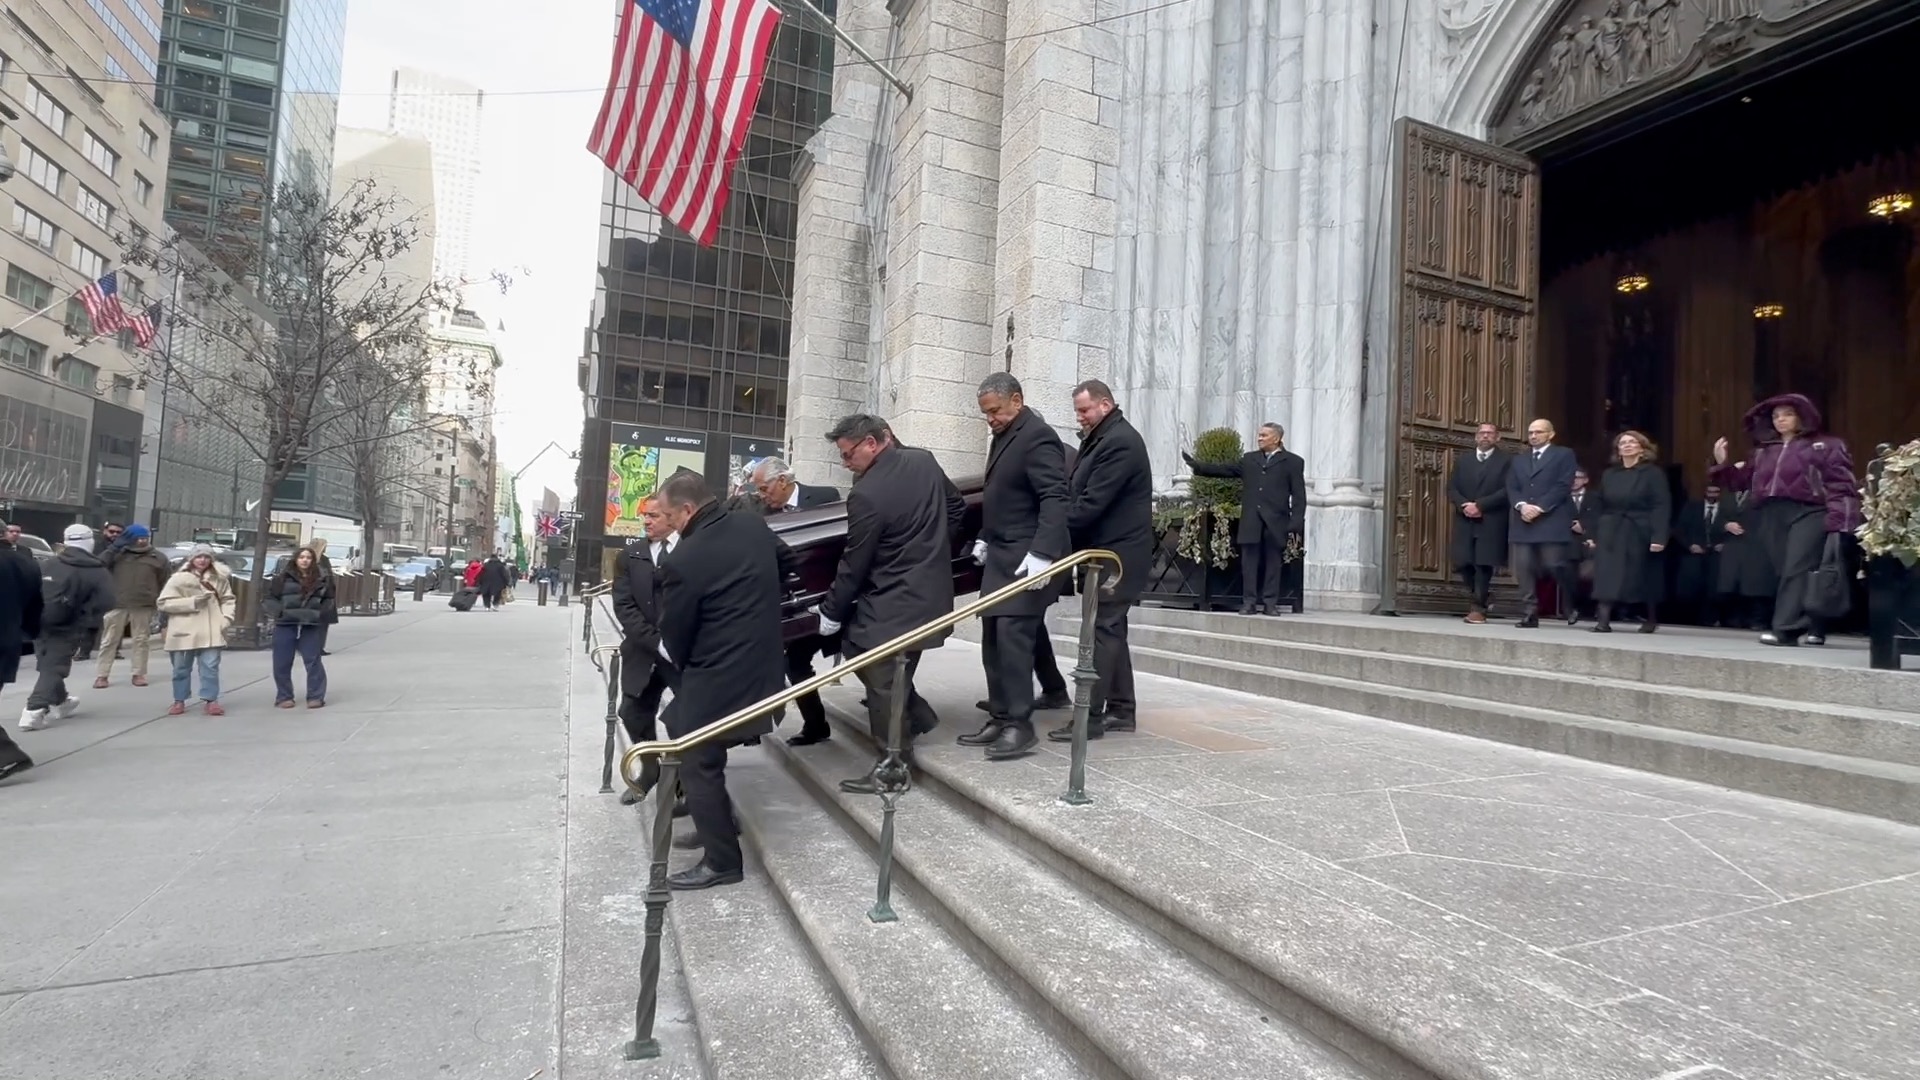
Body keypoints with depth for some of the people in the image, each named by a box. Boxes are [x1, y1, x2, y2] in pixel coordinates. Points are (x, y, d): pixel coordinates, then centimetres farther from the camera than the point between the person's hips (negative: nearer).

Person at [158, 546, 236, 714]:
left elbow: (227, 599, 13)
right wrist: (192, 602, -15)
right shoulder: (179, 578, -3)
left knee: (210, 667, 1)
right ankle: (179, 701, 23)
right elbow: (164, 603, -5)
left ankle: (211, 701, 8)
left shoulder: (219, 578, 5)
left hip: (210, 632, 1)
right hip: (184, 632, -1)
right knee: (181, 668, 10)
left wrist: (227, 618, -2)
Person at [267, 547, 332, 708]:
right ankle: (284, 697, 18)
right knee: (282, 662, 5)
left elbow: (328, 599, 13)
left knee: (313, 661, 1)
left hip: (311, 626, 0)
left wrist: (321, 613, 1)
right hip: (285, 624, 0)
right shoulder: (283, 577, 1)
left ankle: (316, 697, 9)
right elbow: (271, 597, 3)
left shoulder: (321, 579, 6)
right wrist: (279, 612, -10)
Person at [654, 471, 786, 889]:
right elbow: (784, 563, 21)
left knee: (698, 768, 6)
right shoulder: (756, 528, 0)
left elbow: (674, 634, -9)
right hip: (758, 668, 9)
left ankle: (722, 862, 17)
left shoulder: (683, 560, -22)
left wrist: (682, 666, 12)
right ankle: (718, 822, 38)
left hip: (718, 679, -9)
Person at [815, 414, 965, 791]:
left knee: (883, 686, 1)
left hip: (893, 607, -9)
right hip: (928, 594, 9)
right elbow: (957, 508, 16)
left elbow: (854, 564, -13)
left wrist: (831, 612, 0)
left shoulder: (867, 494, -21)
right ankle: (917, 715, 27)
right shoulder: (925, 461, 3)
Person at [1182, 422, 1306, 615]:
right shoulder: (1249, 459, 17)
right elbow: (1225, 470, 16)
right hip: (1251, 521, 3)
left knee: (1273, 563, 2)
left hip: (1276, 522, -3)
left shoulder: (1293, 462, 5)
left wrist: (1296, 523, -9)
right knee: (1249, 562, 2)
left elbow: (1299, 495, 0)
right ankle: (1249, 602, 6)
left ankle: (1270, 603, 8)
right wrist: (1197, 466, 8)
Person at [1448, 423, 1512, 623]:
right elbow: (1451, 488, 6)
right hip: (1465, 521, 3)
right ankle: (1480, 596, 25)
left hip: (1491, 522, -3)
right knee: (1463, 563, 2)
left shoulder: (1506, 460, 3)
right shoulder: (1462, 459, 15)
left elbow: (1507, 491, -8)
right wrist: (1464, 505, -12)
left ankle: (1478, 608, 2)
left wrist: (1479, 505, -16)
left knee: (1484, 564, -6)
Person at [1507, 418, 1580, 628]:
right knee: (1524, 568, -2)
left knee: (1555, 565, -8)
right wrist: (1522, 505, -10)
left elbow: (1563, 486, -6)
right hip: (1523, 522, 5)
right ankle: (1531, 613, 1)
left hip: (1551, 521, -5)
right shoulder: (1519, 460, 21)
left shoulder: (1564, 455, 6)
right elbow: (1511, 488, 10)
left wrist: (1539, 507, -15)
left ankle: (1570, 606, 15)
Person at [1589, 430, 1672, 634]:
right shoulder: (1609, 475, 12)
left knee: (1645, 580, 6)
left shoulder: (1653, 473, -2)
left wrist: (1659, 537, -20)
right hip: (1611, 534, 3)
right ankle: (1603, 620, -17)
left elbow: (1662, 507, -10)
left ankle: (1651, 620, 24)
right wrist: (1594, 535, 7)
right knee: (1608, 578, -10)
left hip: (1640, 534, -3)